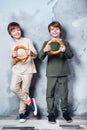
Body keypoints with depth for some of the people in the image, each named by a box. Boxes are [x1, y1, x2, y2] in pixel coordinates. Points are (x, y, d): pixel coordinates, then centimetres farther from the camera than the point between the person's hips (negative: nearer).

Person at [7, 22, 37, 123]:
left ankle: (22, 112, 11)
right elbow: (12, 63, 8)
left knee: (24, 90, -4)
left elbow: (35, 55, -5)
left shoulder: (27, 41, 3)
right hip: (17, 70, 3)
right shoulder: (13, 46, 14)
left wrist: (31, 53, -29)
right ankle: (30, 102, -1)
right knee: (14, 88, -19)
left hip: (27, 69, -3)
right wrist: (13, 57, -16)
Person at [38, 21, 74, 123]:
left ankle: (65, 111, 21)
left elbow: (70, 56, -3)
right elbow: (40, 57, -7)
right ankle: (51, 113, 12)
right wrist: (44, 50, -30)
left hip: (63, 73, 1)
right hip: (51, 73, 0)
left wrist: (65, 51, -26)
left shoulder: (65, 43, 8)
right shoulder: (46, 43, 4)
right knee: (50, 94, 1)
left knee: (64, 93, 6)